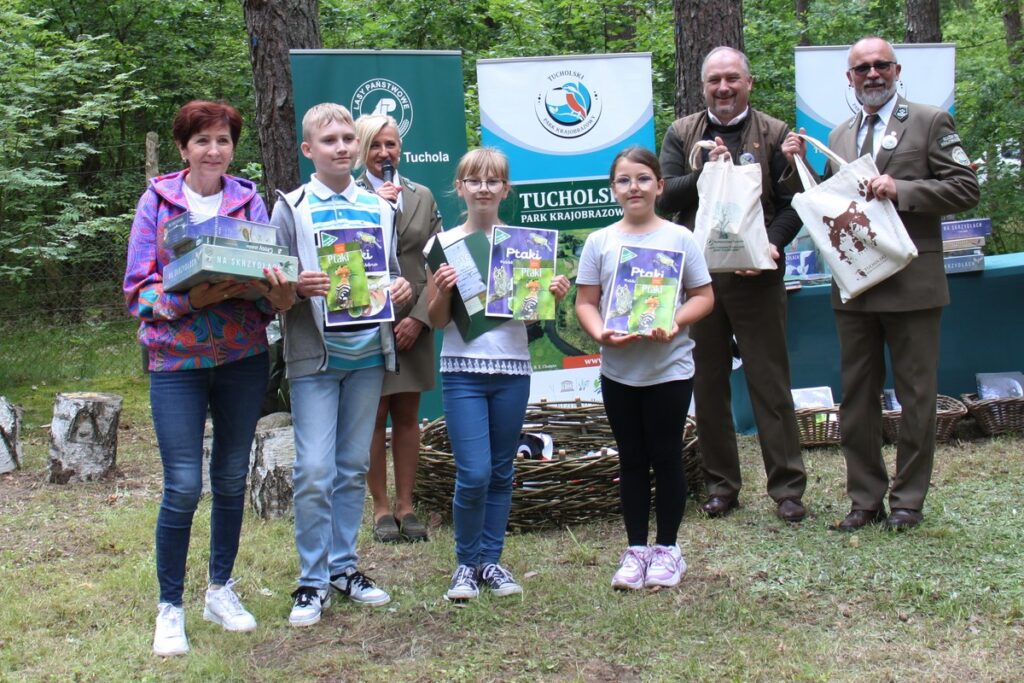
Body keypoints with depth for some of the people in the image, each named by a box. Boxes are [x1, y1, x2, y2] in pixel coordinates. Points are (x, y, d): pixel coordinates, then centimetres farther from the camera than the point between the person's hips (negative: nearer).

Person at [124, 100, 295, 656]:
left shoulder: (250, 201, 6)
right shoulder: (157, 202, 0)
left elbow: (271, 275, 5)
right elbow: (139, 290, -3)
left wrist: (274, 293, -18)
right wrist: (191, 299, -20)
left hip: (243, 358, 3)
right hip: (176, 360, -3)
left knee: (232, 479, 11)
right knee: (183, 487, -7)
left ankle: (220, 589, 28)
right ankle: (170, 606, 9)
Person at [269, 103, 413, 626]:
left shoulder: (379, 207, 12)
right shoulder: (291, 208, 1)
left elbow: (392, 270, 18)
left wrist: (402, 288, -4)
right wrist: (297, 286, -23)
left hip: (368, 351, 4)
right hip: (315, 354, -4)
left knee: (354, 466, 11)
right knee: (314, 471, -8)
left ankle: (344, 566, 23)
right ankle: (313, 580, 3)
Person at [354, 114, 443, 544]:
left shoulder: (422, 197, 11)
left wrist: (419, 317, -4)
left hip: (413, 323, 3)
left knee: (407, 416, 8)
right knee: (374, 417, 2)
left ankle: (406, 506, 16)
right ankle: (381, 509, 12)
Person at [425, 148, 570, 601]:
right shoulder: (444, 244, 2)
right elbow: (437, 320, 2)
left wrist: (553, 295, -9)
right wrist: (442, 290, -17)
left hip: (513, 369, 2)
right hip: (463, 370, -2)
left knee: (501, 473, 9)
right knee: (474, 474, -8)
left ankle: (491, 561, 21)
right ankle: (466, 563, 10)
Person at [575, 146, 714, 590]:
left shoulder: (679, 238, -1)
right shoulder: (600, 241, 3)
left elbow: (704, 297, 1)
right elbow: (585, 302, 4)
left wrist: (675, 324, -18)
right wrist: (600, 334, -16)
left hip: (669, 366, -2)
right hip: (618, 369, 2)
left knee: (666, 457, 5)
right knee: (631, 460, 10)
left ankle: (667, 549, 18)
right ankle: (636, 549, 20)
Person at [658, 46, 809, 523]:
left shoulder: (775, 134, 4)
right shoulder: (682, 134, 10)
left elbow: (793, 203, -2)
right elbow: (666, 196, 0)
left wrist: (771, 245, -17)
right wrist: (706, 172, -15)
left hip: (757, 276, -2)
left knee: (770, 384, 1)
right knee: (708, 385, 8)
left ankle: (787, 488, 8)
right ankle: (720, 484, 19)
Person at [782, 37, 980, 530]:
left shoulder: (929, 122, 1)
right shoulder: (839, 136, 16)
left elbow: (966, 189, -6)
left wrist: (901, 189, -16)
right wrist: (800, 166, 2)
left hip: (911, 283, -5)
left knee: (915, 396, 3)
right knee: (856, 397, 9)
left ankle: (907, 499, 14)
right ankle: (866, 499, 18)